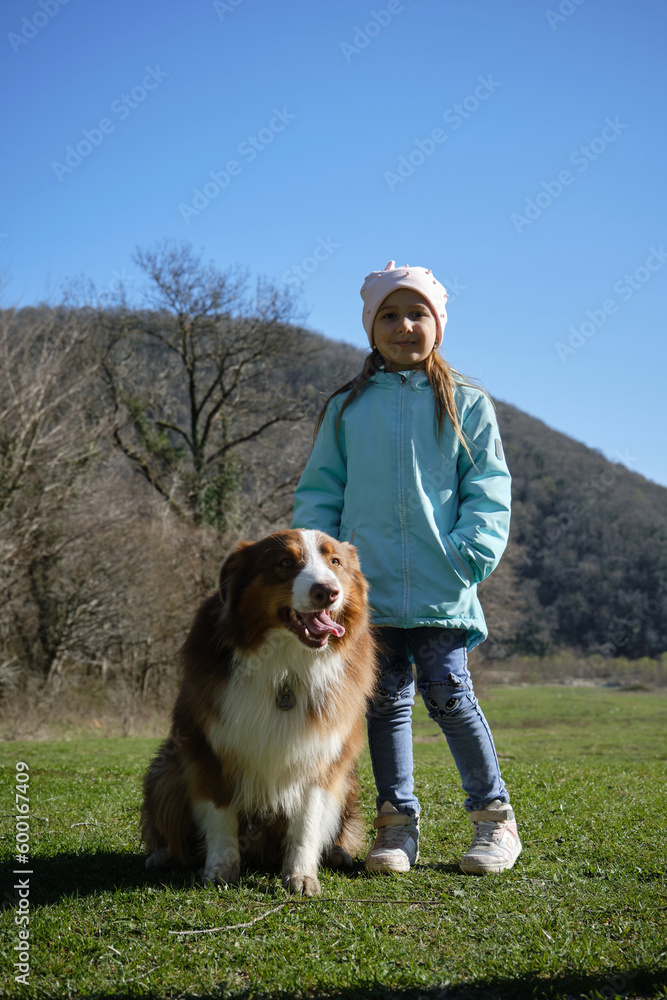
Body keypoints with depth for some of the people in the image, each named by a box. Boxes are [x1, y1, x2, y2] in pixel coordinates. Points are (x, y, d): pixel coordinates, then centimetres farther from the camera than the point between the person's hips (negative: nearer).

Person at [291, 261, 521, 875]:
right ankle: (397, 824, 17)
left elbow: (488, 492, 5)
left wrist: (469, 554, -9)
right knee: (385, 699, 6)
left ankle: (495, 817, 11)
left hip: (442, 588, -2)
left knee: (448, 694, -6)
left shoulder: (465, 405, 8)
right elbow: (319, 491, 13)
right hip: (370, 586, 2)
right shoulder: (346, 409, 11)